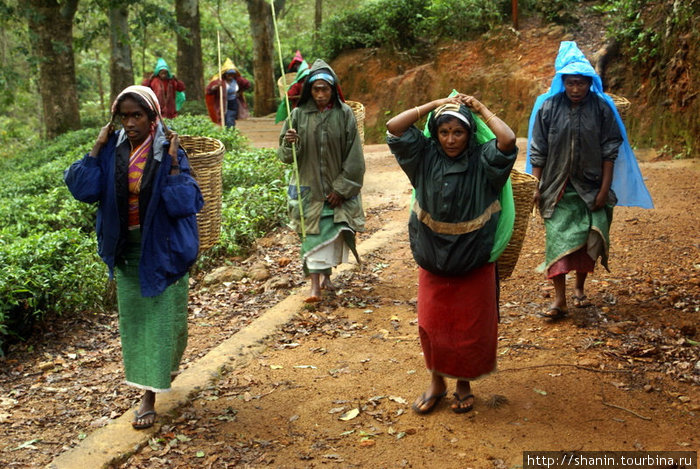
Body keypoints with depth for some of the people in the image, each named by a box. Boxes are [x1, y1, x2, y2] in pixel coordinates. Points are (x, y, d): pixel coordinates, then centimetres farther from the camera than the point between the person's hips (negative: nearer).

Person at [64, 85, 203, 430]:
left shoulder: (168, 152, -14)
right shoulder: (112, 150, -3)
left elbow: (184, 204, -22)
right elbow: (83, 189, -11)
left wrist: (173, 163, -28)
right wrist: (96, 149, -15)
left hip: (162, 247, -4)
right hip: (126, 248, 5)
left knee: (160, 316, 2)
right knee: (133, 316, 15)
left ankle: (149, 396, 12)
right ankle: (161, 369, 38)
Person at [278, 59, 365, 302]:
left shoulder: (344, 114, -6)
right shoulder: (299, 114, -3)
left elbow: (353, 155, -5)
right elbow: (286, 156, -1)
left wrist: (341, 188, -8)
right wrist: (288, 143, -24)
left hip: (337, 187, 0)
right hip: (309, 186, 0)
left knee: (333, 232, 7)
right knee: (312, 234, -1)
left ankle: (327, 273, 28)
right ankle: (315, 284, 2)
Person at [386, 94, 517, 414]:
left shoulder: (482, 161, -9)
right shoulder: (425, 157, -3)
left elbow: (508, 139, -28)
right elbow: (393, 127, -11)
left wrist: (481, 109, -14)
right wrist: (435, 105, -8)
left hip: (474, 264, -2)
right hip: (432, 259, 2)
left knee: (470, 327, 11)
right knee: (431, 324, 12)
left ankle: (464, 385, 31)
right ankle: (436, 381, 32)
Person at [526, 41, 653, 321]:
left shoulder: (602, 108, -4)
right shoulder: (548, 107, -4)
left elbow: (610, 151, -2)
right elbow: (538, 151, 0)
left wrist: (605, 189, -5)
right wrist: (537, 187, -2)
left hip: (591, 186, 1)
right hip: (557, 187, -1)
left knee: (588, 240, 9)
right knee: (558, 239, -6)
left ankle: (580, 288, 30)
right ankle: (559, 300, -5)